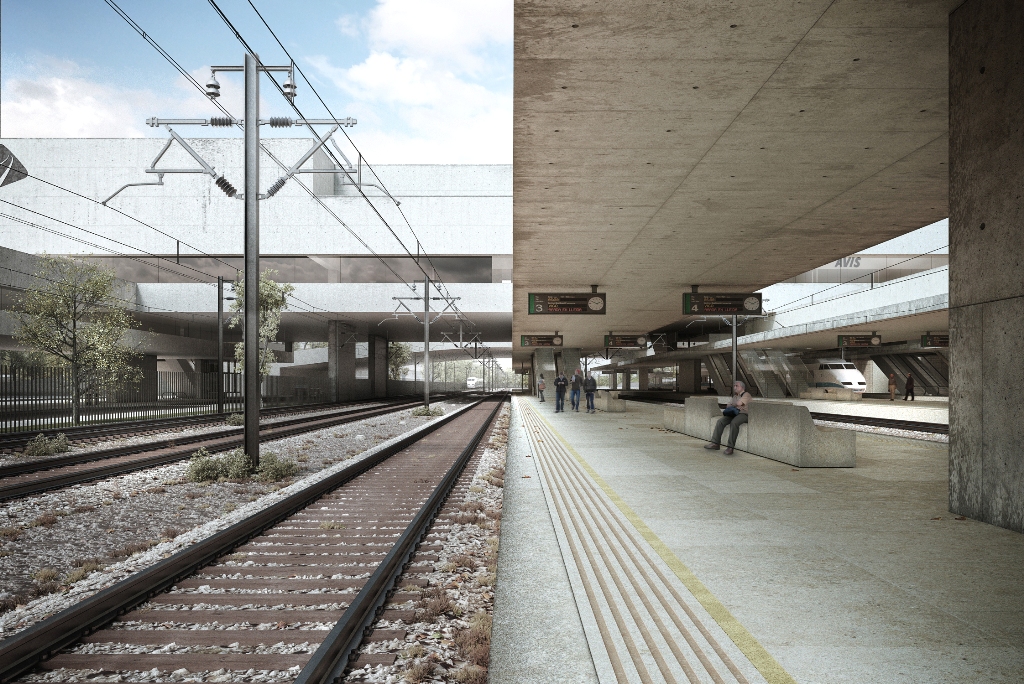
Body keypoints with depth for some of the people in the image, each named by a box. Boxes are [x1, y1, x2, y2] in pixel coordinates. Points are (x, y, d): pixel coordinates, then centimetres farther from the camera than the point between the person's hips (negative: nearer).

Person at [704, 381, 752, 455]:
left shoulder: (746, 394, 0)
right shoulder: (735, 396, 26)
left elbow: (739, 403, -15)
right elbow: (728, 406, 18)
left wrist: (733, 406, 6)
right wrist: (736, 407, -2)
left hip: (743, 414, -8)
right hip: (733, 413, 8)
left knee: (734, 423, -37)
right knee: (721, 421, -16)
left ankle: (731, 447, -36)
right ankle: (715, 443, -20)